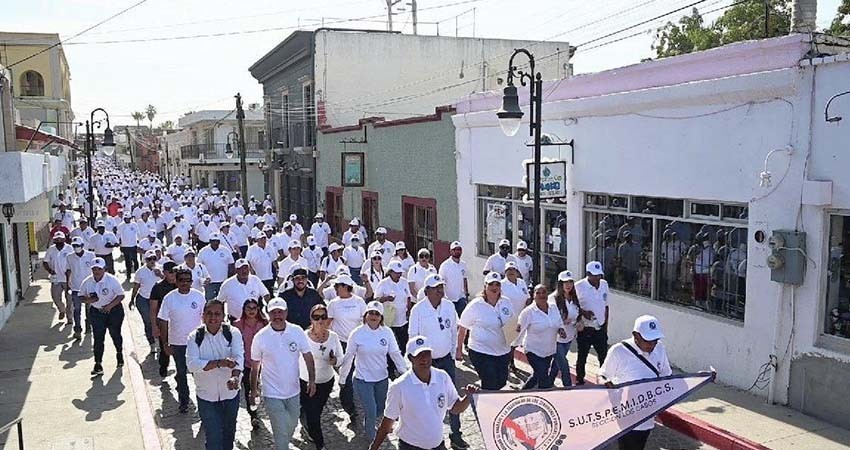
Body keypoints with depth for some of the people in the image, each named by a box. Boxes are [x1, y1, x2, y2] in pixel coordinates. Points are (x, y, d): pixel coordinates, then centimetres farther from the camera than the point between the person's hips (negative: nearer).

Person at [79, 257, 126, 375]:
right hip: (96, 312, 2)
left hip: (114, 310, -2)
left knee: (115, 334, 12)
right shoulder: (87, 282, -6)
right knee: (98, 338, -3)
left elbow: (121, 295, -13)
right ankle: (98, 364, -1)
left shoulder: (112, 280, -16)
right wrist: (88, 300, -19)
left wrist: (110, 306, -24)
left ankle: (119, 353, 40)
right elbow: (82, 297, 4)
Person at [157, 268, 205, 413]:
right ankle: (183, 400, 27)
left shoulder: (198, 296, -6)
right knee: (181, 372, 11)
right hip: (177, 342, -1)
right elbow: (163, 322, -5)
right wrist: (165, 344, -5)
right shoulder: (169, 298, -9)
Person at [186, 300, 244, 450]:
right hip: (206, 396, -1)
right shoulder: (195, 337, -8)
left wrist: (235, 377, -38)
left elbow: (238, 357, -19)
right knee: (213, 437, -3)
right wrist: (219, 363, -30)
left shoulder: (233, 333, -7)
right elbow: (192, 364, -19)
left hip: (230, 393, 2)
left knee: (229, 432, 21)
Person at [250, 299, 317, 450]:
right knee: (281, 431, -3)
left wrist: (312, 380, -5)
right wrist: (254, 389, 4)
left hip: (293, 392, 3)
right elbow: (255, 366, -1)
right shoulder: (260, 337, -11)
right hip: (272, 394, -3)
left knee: (292, 425, 22)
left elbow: (308, 357, 0)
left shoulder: (297, 332, -8)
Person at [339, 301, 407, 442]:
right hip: (363, 380, -3)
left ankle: (367, 422, 51)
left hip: (382, 379, 3)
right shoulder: (357, 334, -12)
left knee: (380, 409, 18)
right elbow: (348, 357, -5)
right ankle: (371, 439, 23)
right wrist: (342, 377, 0)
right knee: (371, 412, -5)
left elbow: (395, 354, -1)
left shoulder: (387, 332, -6)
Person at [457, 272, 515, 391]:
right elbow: (462, 327, -4)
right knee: (490, 385, -8)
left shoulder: (506, 303, 4)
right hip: (481, 353, -5)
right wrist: (459, 349, -2)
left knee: (501, 382, 13)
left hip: (503, 351, 6)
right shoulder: (475, 305, -10)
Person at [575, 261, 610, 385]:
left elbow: (606, 305, 10)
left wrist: (606, 325, 11)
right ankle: (579, 380, 25)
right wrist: (583, 312, -25)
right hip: (585, 329, -4)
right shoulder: (579, 286, -15)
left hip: (600, 328, 4)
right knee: (582, 357, 10)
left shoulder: (604, 284, 2)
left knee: (604, 356, 10)